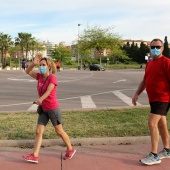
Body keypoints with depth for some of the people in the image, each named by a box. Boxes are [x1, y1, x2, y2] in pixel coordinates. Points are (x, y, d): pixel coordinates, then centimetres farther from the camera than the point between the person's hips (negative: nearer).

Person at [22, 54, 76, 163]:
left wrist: (40, 99, -51)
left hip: (53, 109, -7)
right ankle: (35, 156, 4)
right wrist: (34, 63, -11)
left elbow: (48, 91, -32)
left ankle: (70, 149, 27)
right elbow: (28, 72, 7)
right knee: (39, 131, 2)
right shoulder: (40, 76, 4)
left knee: (59, 131, 7)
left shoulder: (52, 78, -17)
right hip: (43, 109, 7)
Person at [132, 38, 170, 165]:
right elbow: (144, 80, 20)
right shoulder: (149, 64, 13)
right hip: (153, 99, 8)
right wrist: (137, 94, 12)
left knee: (152, 123, -14)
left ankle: (154, 156, -7)